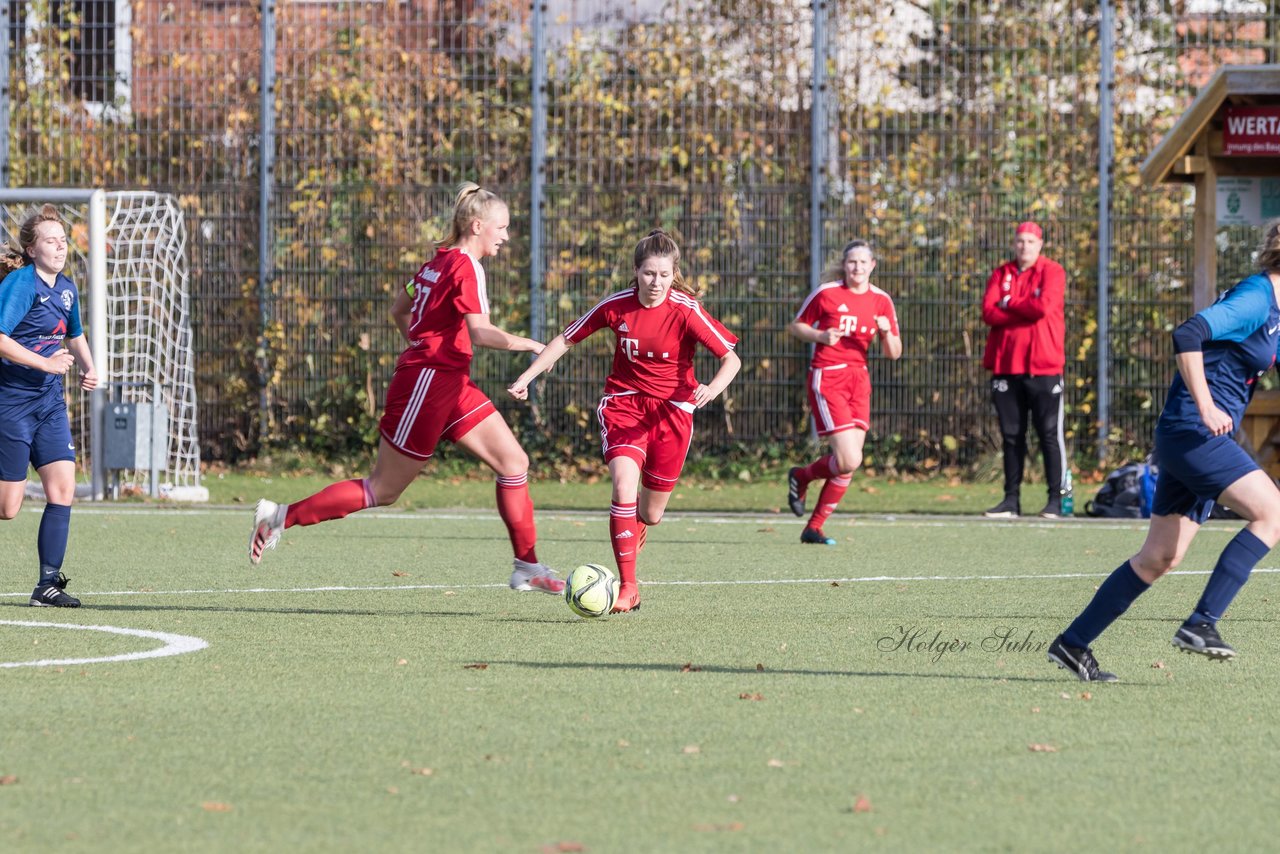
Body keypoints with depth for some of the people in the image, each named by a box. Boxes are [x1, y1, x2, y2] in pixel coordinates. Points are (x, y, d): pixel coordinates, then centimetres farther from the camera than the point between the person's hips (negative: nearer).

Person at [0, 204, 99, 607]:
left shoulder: (66, 288, 11)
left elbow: (75, 336, 30)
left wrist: (88, 367, 12)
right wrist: (44, 363, -27)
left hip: (49, 401, 7)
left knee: (63, 486, -6)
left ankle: (48, 584, -2)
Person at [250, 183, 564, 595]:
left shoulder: (439, 260, 12)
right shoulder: (466, 267, -16)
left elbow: (399, 310, 22)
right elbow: (480, 333, -26)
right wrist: (528, 345, -18)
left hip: (451, 384, 10)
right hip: (428, 385, -10)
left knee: (514, 462, 4)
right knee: (383, 490, -1)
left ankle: (527, 567, 7)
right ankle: (281, 517, 7)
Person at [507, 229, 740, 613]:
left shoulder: (686, 311, -15)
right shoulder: (616, 306, -9)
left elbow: (731, 358, -14)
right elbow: (567, 339, 4)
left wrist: (712, 388, -34)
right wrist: (527, 376, -2)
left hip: (672, 409, 0)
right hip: (623, 404, 0)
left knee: (650, 515, 7)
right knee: (624, 485, -24)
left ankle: (631, 530, 47)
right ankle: (628, 586, -18)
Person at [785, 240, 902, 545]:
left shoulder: (881, 301, 6)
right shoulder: (826, 293, -5)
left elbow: (894, 353, 7)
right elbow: (796, 326, 6)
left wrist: (886, 333, -14)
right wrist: (821, 336, -13)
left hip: (858, 379, 5)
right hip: (827, 379, -5)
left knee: (849, 464, 0)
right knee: (849, 460, -16)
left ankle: (814, 528, 13)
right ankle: (801, 477, 15)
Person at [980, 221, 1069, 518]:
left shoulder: (1052, 272, 1)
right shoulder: (1001, 274, 13)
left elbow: (1044, 306, -16)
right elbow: (989, 312, -1)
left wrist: (1008, 304, -3)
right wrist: (1026, 311, -10)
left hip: (1043, 366, -4)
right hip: (1006, 365, 4)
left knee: (1050, 433, -4)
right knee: (1011, 435, 6)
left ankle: (1056, 498, -2)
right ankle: (1011, 499, 10)